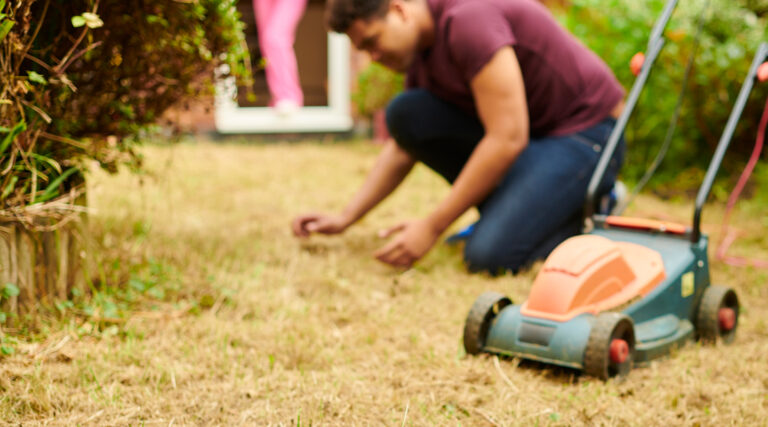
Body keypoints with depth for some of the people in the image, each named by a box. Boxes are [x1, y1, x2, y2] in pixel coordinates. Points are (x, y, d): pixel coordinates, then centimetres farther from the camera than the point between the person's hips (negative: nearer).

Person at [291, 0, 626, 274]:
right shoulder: (421, 50, 5)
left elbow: (508, 140, -29)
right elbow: (404, 147, 17)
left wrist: (431, 227, -24)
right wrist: (345, 218, 8)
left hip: (585, 134, -9)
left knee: (489, 254, -25)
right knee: (404, 114, -6)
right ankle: (510, 207, 5)